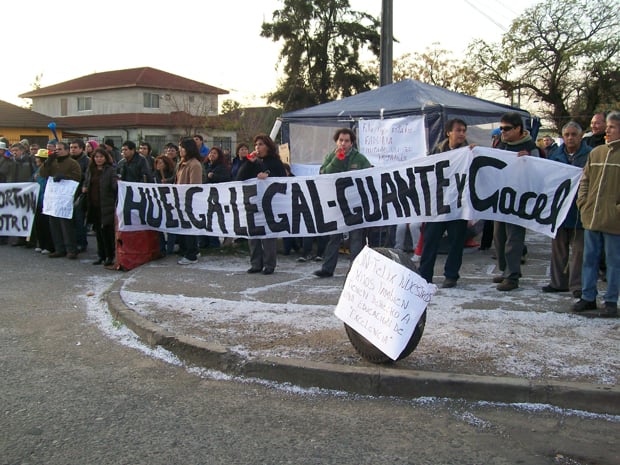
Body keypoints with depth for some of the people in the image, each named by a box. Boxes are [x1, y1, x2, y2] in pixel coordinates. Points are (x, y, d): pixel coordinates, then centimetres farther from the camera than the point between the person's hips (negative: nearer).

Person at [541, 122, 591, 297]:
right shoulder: (555, 154, 10)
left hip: (579, 210, -4)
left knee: (579, 248, -1)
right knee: (558, 247, 12)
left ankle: (577, 285, 6)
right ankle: (558, 282, 22)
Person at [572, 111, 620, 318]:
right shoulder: (596, 152, 11)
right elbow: (585, 179, 17)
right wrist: (582, 202, 7)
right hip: (591, 218, 5)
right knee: (589, 259, 12)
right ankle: (588, 297, 22)